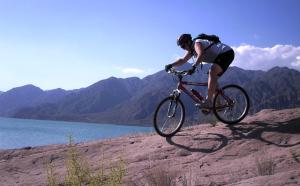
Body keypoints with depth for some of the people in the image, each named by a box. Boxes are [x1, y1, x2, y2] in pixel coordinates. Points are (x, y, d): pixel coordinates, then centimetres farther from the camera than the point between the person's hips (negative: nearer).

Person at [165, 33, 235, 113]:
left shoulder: (197, 43, -18)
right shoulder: (191, 50, 12)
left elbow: (201, 54, -38)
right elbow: (183, 60, 11)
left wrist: (194, 66, -50)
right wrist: (171, 65, -4)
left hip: (227, 53, -11)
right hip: (221, 56, 11)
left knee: (212, 72, -27)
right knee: (213, 78, 10)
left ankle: (208, 102, -34)